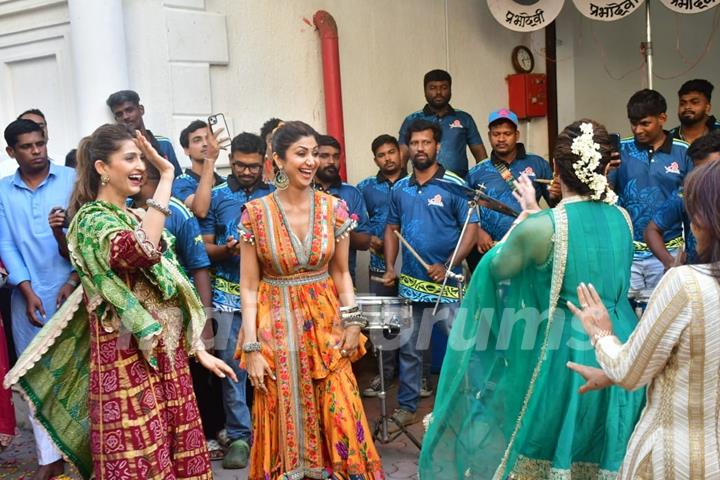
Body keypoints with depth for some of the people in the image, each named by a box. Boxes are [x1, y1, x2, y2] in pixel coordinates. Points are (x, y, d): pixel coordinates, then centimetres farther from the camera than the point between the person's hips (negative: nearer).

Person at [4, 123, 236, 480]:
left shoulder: (137, 218, 13)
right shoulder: (91, 220, -11)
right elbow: (139, 251, -34)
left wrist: (199, 350, 14)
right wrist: (166, 177, -28)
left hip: (165, 354, 8)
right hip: (127, 360, -8)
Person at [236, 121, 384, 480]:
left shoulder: (334, 208, -1)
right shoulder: (256, 213, -7)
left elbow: (342, 273, 8)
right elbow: (248, 285, -5)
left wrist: (352, 320, -3)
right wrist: (251, 347, -8)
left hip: (326, 322, 2)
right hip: (277, 325, -1)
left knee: (340, 418, 3)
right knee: (283, 422, 7)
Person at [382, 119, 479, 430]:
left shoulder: (454, 186, -7)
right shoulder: (400, 189, 8)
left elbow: (471, 228, -10)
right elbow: (392, 228, 16)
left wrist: (448, 267, -18)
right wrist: (390, 267, 3)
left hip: (446, 283, -4)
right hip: (411, 283, 5)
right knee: (410, 347, 12)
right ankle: (406, 407, 23)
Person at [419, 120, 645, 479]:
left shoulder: (541, 226, -18)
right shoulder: (622, 218, -1)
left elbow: (497, 268, -2)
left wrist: (524, 216, 8)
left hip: (562, 354, -5)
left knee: (555, 451, 15)